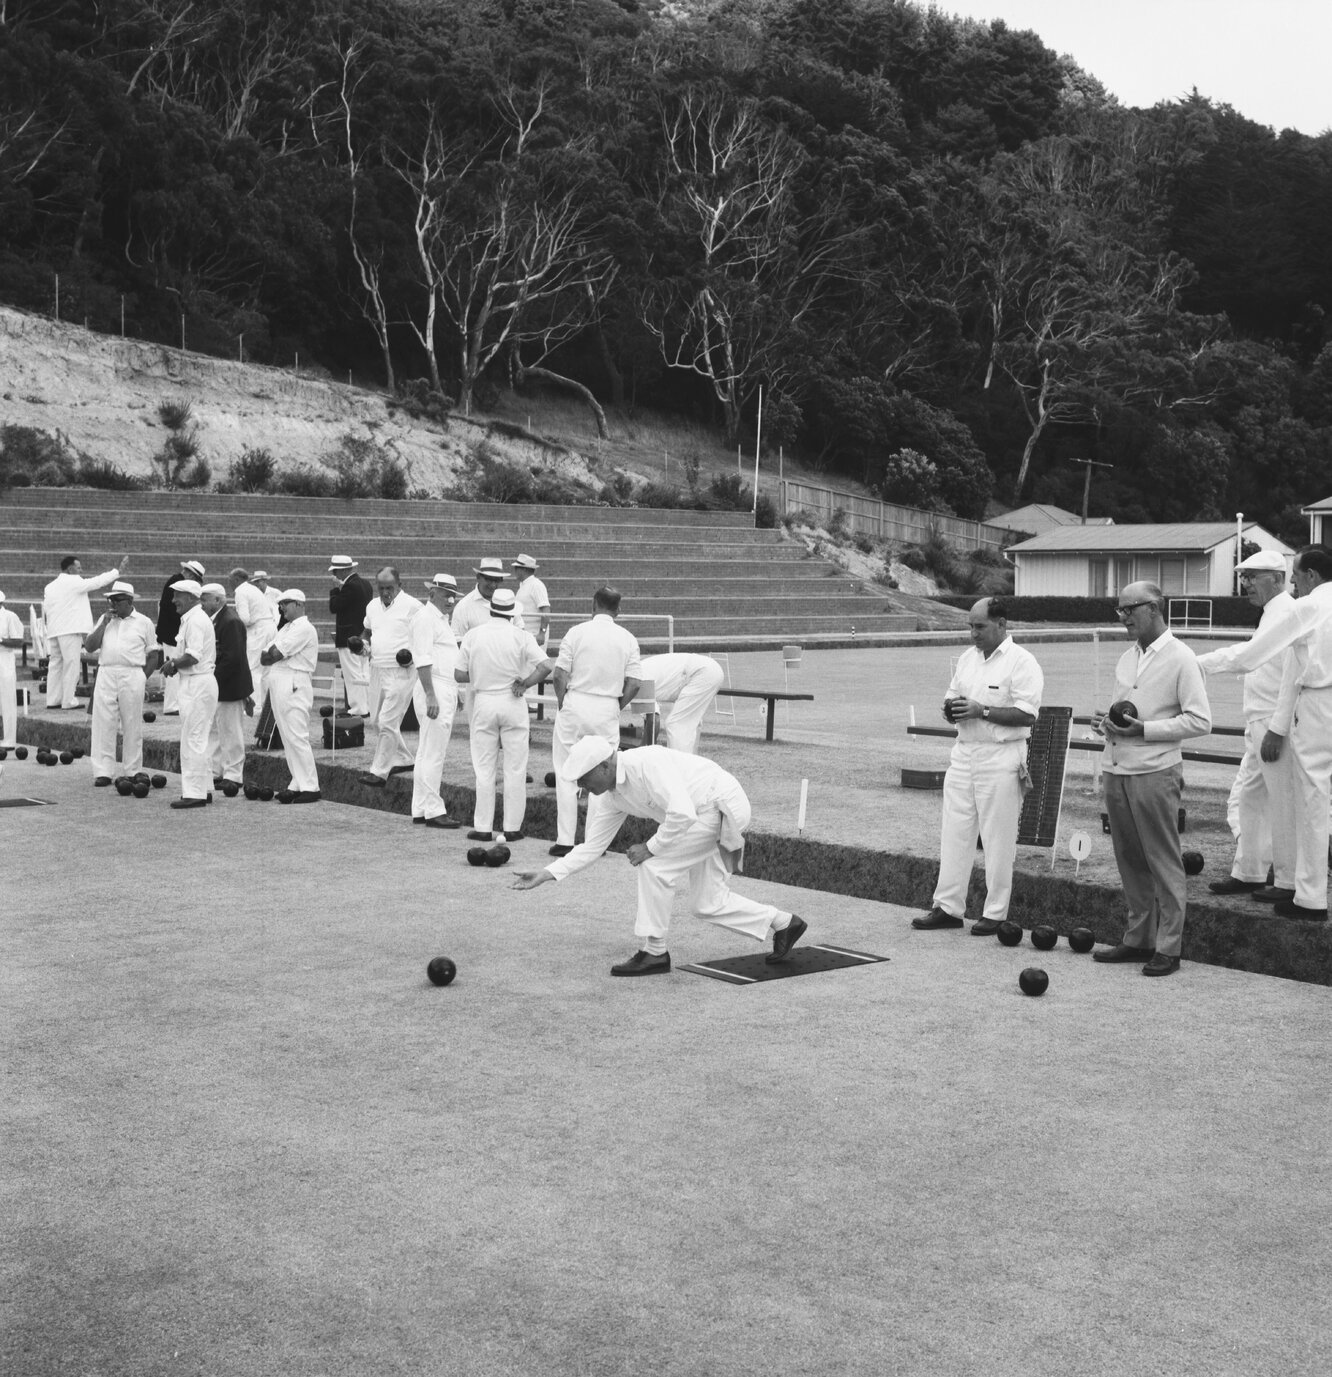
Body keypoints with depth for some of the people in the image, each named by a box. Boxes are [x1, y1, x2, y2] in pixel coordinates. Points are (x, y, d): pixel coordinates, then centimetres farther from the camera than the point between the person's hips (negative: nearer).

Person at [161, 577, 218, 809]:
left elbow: (193, 656, -24)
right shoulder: (191, 619, 18)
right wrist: (175, 664, 7)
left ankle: (194, 793, -6)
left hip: (197, 684, -11)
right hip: (194, 683, 11)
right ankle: (203, 789, 20)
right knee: (198, 740, 15)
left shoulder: (195, 620, -16)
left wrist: (173, 664, -9)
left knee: (193, 740, -8)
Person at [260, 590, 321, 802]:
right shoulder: (286, 628, 21)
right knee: (287, 738, 9)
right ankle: (297, 784, 13)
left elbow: (275, 654, -14)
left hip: (294, 686, -10)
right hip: (278, 685, 10)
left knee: (296, 737, -10)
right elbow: (266, 656, 15)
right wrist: (271, 656, -6)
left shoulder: (304, 628, -10)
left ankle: (310, 787, -8)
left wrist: (268, 656, 6)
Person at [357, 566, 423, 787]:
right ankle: (403, 759, 31)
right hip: (377, 670, 8)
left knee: (388, 723, -9)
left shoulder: (412, 606, -9)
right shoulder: (373, 606, 13)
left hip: (400, 672, -8)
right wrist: (362, 643, 6)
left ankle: (379, 772, -6)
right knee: (379, 720, 15)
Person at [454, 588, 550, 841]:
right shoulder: (520, 637, -6)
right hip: (512, 704, -1)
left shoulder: (473, 635, -1)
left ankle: (483, 827, 9)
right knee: (515, 769, 6)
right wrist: (524, 684, -5)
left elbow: (459, 675, -1)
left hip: (483, 702, 1)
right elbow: (545, 666, -16)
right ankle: (512, 828, 7)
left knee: (484, 769, 8)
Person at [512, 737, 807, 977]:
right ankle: (782, 924, 27)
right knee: (706, 905, 12)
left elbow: (682, 813, -35)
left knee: (655, 866, -16)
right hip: (708, 815, 10)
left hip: (723, 806, -10)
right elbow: (592, 846, 6)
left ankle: (653, 952, -6)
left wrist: (651, 847, -21)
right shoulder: (608, 796, 0)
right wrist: (546, 875, -1)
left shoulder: (647, 764, -28)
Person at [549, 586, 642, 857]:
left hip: (575, 704, -2)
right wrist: (615, 708, 12)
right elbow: (634, 684, 0)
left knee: (566, 775, 5)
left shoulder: (577, 632, -3)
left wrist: (562, 705, 8)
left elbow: (560, 675, -6)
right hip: (608, 710, 2)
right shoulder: (627, 639, 3)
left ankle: (565, 840, 3)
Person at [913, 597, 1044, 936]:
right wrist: (951, 709, -2)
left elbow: (1027, 715, -17)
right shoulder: (967, 657, 14)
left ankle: (995, 914, 7)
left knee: (998, 839, 0)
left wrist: (982, 710, -19)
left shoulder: (1021, 662, -9)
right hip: (963, 753, 7)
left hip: (1000, 759, -7)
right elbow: (952, 699, 22)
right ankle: (947, 907, 11)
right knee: (954, 832, 6)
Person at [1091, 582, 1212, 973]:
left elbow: (1200, 721, -11)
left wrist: (1143, 729, -17)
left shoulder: (1179, 658, -7)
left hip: (1154, 773, -7)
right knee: (1130, 861, 11)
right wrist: (1105, 721, 4)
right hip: (1116, 771, 7)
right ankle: (1137, 939, 20)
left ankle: (1168, 948, 6)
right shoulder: (1127, 658, 15)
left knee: (1163, 863, 0)